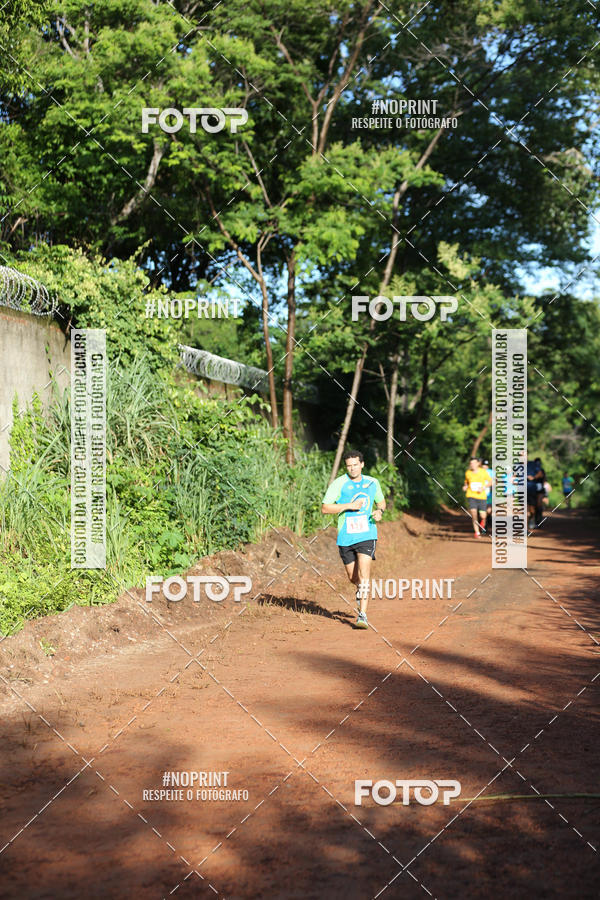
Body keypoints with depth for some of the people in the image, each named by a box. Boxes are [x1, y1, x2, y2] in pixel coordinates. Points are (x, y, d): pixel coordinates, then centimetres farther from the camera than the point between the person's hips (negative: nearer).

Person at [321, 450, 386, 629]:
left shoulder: (373, 483, 6)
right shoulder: (338, 484, -6)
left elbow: (381, 502, 23)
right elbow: (324, 509, -9)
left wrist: (379, 511, -1)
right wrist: (349, 506, -17)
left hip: (366, 535, 0)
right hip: (345, 537, 0)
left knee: (364, 574, -15)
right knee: (353, 577, 11)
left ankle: (362, 615, -14)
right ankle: (361, 590, 47)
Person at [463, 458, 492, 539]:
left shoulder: (483, 471, -4)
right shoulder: (467, 473, 0)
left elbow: (490, 481, 5)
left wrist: (483, 488, -12)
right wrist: (465, 487, -4)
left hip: (482, 496, 0)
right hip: (471, 496, 0)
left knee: (482, 516, -1)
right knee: (473, 514, -14)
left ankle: (483, 523, 37)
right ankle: (477, 532, -3)